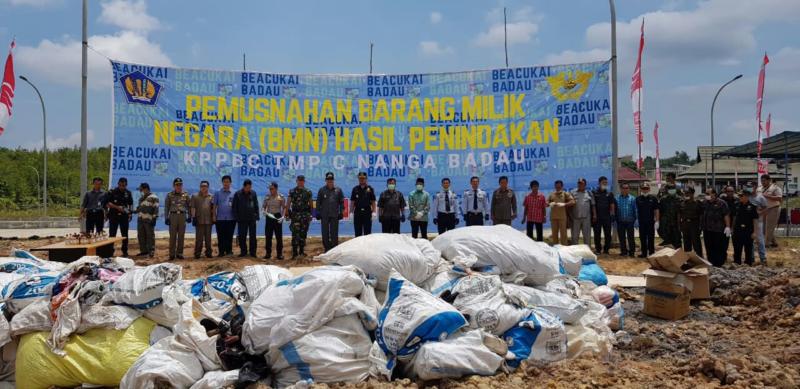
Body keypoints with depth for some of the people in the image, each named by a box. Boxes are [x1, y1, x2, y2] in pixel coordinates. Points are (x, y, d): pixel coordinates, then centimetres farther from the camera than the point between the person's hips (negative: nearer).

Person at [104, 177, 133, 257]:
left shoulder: (128, 193, 6)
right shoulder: (112, 192, -4)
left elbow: (130, 204, 16)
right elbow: (107, 203, -8)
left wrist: (130, 213, 3)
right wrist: (117, 207, -18)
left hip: (124, 216, 3)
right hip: (114, 215, -3)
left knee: (125, 234, 6)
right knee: (112, 234, 0)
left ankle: (125, 251, 13)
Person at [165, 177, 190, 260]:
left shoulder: (186, 195, 7)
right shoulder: (170, 195, 4)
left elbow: (189, 206, 11)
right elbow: (166, 207, 5)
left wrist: (189, 216, 5)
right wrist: (166, 218, -1)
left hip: (183, 216, 1)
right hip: (173, 215, -1)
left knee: (181, 236, 4)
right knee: (172, 236, -1)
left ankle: (179, 253, 10)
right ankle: (172, 254, 3)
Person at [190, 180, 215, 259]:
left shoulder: (211, 197, 10)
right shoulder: (195, 196, 5)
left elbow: (213, 208, 13)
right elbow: (192, 208, 1)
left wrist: (213, 218, 6)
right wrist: (193, 217, -8)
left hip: (208, 220, 2)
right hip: (199, 220, -2)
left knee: (208, 238, 8)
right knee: (199, 238, -1)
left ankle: (208, 253, 14)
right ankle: (197, 253, 3)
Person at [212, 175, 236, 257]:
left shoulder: (233, 194, 5)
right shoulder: (218, 193, 4)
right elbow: (214, 205, 4)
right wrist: (214, 216, -2)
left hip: (231, 219, 1)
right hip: (220, 219, 0)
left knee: (229, 236, 5)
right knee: (221, 236, 2)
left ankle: (229, 251, 12)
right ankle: (221, 252, 8)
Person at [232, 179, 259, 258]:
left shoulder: (253, 193, 3)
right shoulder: (237, 194, -2)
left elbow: (256, 206, 8)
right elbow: (234, 207, 2)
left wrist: (257, 217, 3)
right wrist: (236, 218, -3)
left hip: (252, 218, 1)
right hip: (242, 219, -1)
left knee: (253, 236, 3)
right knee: (242, 236, 4)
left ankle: (253, 252, 11)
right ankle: (243, 251, 15)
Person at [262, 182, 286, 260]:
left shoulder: (281, 197, -3)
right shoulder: (267, 197, 5)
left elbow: (284, 208, -2)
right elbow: (263, 207, 8)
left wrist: (283, 216, -15)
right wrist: (265, 212, -12)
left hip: (277, 217, -3)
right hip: (269, 217, 3)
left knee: (279, 236, 0)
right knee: (268, 236, 5)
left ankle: (279, 253, 6)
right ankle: (268, 253, 13)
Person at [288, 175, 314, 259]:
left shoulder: (308, 192, 8)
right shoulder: (292, 192, 3)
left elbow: (311, 204, 11)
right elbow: (289, 203, 0)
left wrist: (310, 213, 6)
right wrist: (287, 213, -8)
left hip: (305, 215, 2)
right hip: (295, 215, -2)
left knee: (303, 233, 7)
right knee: (295, 234, -9)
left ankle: (301, 251, 17)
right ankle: (294, 252, -8)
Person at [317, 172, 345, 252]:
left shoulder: (338, 190, 5)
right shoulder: (322, 190, 4)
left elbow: (341, 202, 7)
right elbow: (318, 202, 8)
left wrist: (341, 212, 1)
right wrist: (318, 212, 2)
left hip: (335, 215, 0)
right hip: (324, 215, 0)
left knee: (334, 233, 2)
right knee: (325, 233, 3)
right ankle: (327, 248, 11)